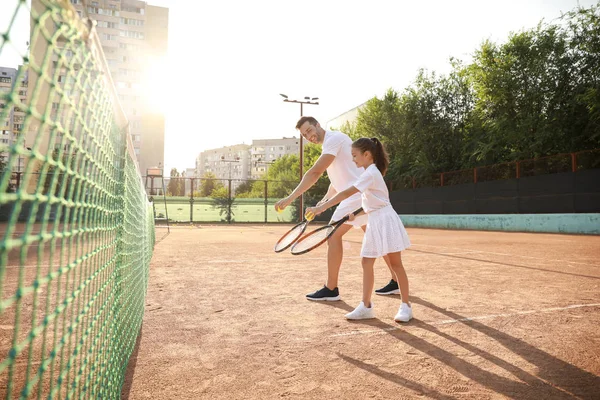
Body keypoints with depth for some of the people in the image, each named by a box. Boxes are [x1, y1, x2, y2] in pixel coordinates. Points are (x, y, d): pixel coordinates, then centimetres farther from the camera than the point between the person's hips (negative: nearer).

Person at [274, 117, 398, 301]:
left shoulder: (334, 138, -12)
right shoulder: (332, 142, 19)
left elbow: (315, 172, -23)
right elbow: (339, 176, 26)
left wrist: (290, 198, -25)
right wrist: (326, 198, 11)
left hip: (358, 194, -10)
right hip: (364, 195, 10)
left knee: (333, 235, -7)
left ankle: (331, 289, -1)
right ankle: (396, 281, 23)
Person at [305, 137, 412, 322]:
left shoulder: (371, 173, -16)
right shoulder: (371, 172, 14)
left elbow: (346, 193, -26)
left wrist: (321, 207, -29)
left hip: (385, 220, -9)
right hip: (374, 222, 9)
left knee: (395, 263, 0)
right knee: (367, 263, 6)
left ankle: (406, 306, 12)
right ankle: (366, 306, 12)